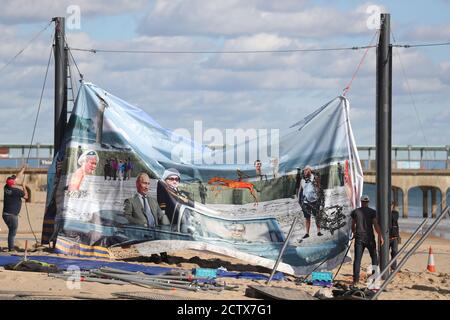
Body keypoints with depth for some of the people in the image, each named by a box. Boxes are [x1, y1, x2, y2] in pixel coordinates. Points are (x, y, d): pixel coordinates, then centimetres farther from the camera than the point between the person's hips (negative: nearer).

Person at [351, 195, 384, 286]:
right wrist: (380, 236, -5)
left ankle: (356, 280, -7)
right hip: (369, 238, -1)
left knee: (357, 259, 0)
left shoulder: (355, 212, 4)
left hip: (359, 238, 1)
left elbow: (353, 225, 13)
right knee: (374, 257, 13)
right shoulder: (372, 212, -2)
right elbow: (376, 225, -9)